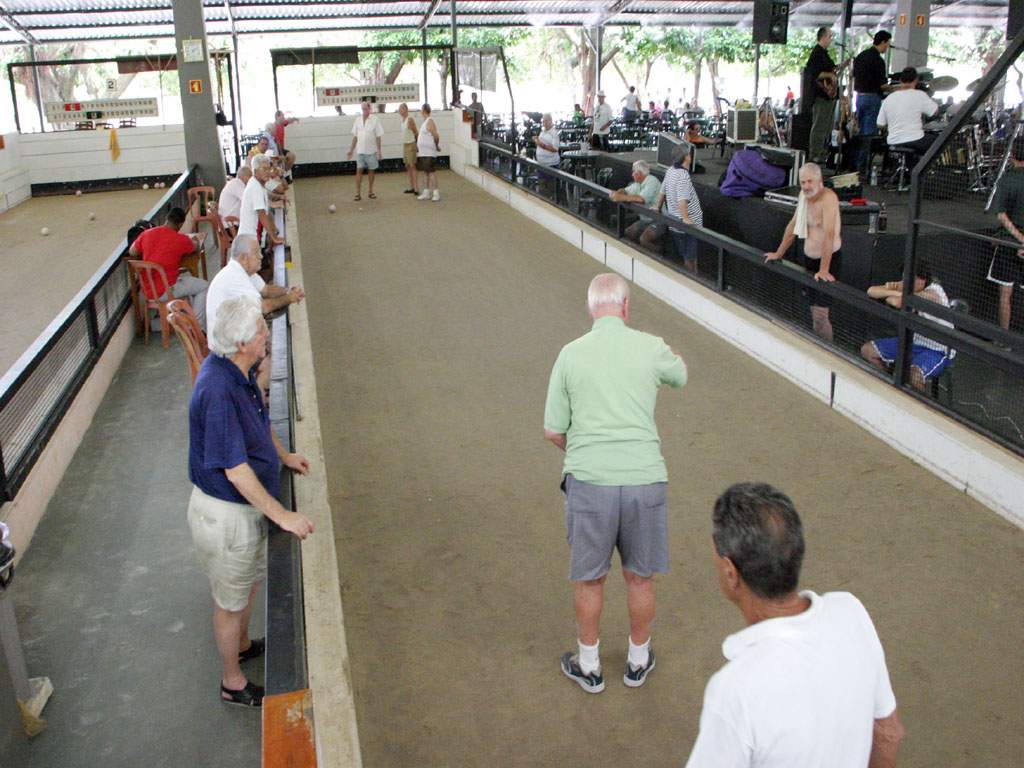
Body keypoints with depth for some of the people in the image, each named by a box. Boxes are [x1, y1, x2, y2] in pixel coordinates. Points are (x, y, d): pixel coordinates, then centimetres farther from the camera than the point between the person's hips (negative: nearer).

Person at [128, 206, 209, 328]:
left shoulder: (146, 234, 0)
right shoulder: (181, 239, -13)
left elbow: (132, 252, 12)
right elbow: (195, 248, 8)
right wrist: (195, 239, 31)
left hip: (147, 289, 7)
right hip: (164, 292, -7)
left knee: (186, 275, 29)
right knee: (204, 286, 6)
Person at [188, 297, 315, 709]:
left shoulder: (238, 370, -5)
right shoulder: (217, 391, -34)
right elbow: (236, 470, -30)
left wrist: (283, 456, 25)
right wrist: (282, 516, -23)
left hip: (246, 504, 9)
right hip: (225, 514, -9)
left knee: (252, 578, 30)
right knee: (230, 601, 12)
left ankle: (242, 644, 55)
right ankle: (233, 684, 34)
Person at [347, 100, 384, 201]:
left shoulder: (375, 119, -3)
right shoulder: (357, 120, 6)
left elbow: (378, 136, -4)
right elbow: (355, 136, 11)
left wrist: (379, 151, -8)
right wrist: (351, 150, 8)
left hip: (371, 151, -2)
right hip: (360, 150, 2)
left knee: (371, 171, 7)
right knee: (359, 171, -3)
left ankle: (371, 192, 18)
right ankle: (358, 193, -3)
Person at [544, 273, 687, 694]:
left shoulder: (571, 354, -3)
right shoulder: (651, 348, -2)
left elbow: (553, 430, 1)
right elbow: (681, 375, 21)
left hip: (588, 481, -1)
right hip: (644, 480, 1)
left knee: (588, 580, 16)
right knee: (640, 578, 19)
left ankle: (588, 666, 32)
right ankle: (638, 661, 37)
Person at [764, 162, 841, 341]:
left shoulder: (828, 197, -22)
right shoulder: (804, 195, 4)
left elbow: (829, 234, -30)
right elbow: (793, 225, 16)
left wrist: (824, 270, -35)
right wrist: (778, 254, 21)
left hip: (828, 259, -7)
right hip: (808, 259, 7)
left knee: (820, 314, -11)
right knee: (813, 308, 11)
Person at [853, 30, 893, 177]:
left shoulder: (860, 56, 10)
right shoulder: (878, 60, -15)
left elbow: (855, 76, 16)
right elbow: (882, 85, -16)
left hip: (860, 96, 8)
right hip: (872, 97, -8)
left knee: (860, 131, 15)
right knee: (869, 134, -4)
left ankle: (855, 165, 20)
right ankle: (862, 169, -4)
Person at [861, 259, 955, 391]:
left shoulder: (933, 292, -28)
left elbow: (898, 302, -41)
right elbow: (871, 291, -12)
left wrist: (888, 298, -16)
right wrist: (896, 292, -27)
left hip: (936, 350, -8)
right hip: (911, 341, 8)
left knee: (913, 377, -37)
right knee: (867, 350, 6)